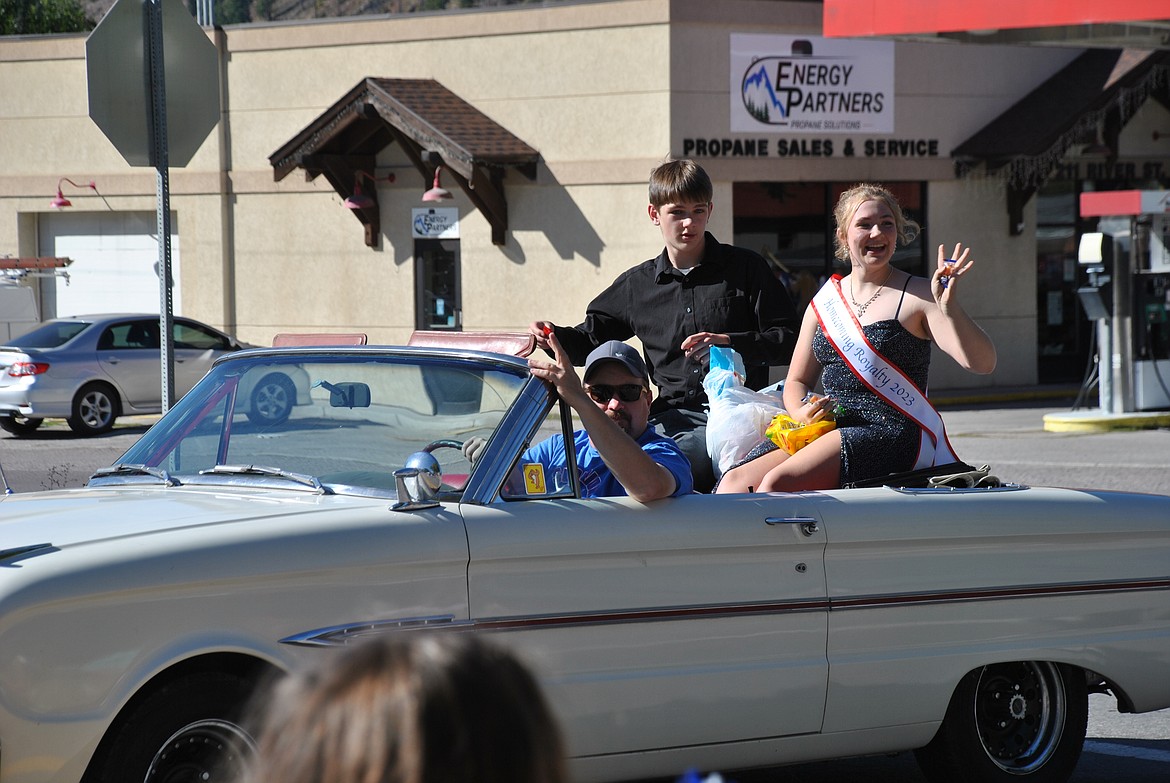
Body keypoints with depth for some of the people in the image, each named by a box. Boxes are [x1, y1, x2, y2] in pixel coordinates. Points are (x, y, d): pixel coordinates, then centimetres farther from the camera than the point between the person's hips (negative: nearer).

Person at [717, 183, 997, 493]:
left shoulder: (918, 295, 2)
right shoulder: (824, 302, 17)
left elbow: (983, 363, -8)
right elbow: (797, 381, 24)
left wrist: (948, 306, -24)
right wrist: (801, 412, -1)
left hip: (890, 431, -6)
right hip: (826, 430, 6)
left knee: (777, 482, -31)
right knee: (734, 483, -23)